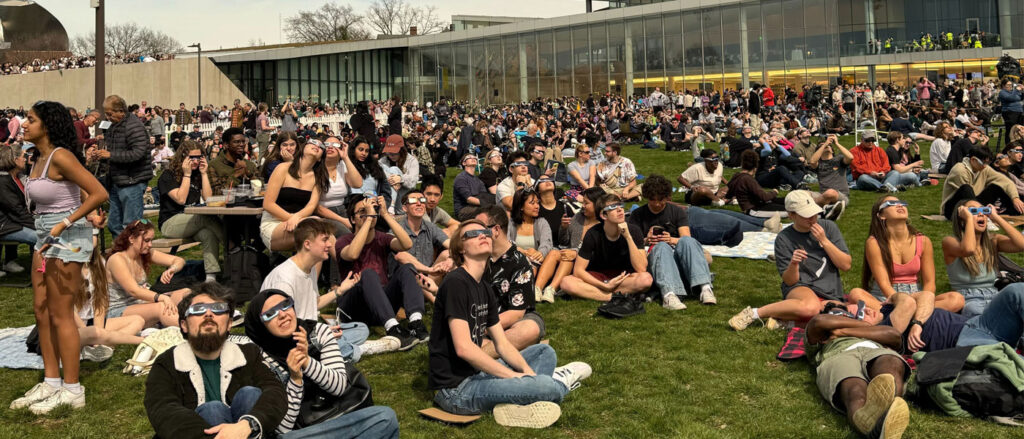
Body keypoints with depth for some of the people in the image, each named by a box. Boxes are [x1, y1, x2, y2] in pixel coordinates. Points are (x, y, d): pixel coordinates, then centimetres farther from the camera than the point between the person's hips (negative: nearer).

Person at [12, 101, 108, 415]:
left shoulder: (60, 156, -16)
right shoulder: (40, 158, 11)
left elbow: (99, 194, -23)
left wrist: (64, 224, -21)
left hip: (67, 237, -9)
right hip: (46, 237, 9)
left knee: (60, 315, -2)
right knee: (41, 310, 12)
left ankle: (72, 390, 9)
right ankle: (51, 382, 23)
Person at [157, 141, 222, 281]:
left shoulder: (198, 175, 15)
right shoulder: (168, 176, 0)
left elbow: (208, 198, 2)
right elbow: (180, 199, -14)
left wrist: (204, 173, 0)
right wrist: (187, 174, -10)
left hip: (193, 221, 5)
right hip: (170, 223, -5)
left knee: (209, 235, -32)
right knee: (208, 218, -34)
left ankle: (211, 277, -40)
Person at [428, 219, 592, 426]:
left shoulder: (485, 290, 13)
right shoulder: (455, 283, -16)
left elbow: (502, 344, 14)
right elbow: (464, 348, -23)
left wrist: (528, 373, -3)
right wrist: (514, 376, -17)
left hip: (476, 375, 10)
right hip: (455, 388, -10)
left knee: (545, 352, 16)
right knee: (545, 386, -25)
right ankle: (559, 384, 11)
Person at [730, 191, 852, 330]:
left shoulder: (828, 227, 4)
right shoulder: (784, 239, -4)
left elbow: (846, 265, 2)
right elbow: (790, 281, -4)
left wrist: (824, 241, -10)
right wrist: (793, 264, -26)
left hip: (831, 294, 3)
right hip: (800, 287, -3)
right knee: (810, 307, -41)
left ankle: (778, 315, -11)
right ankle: (753, 313, -24)